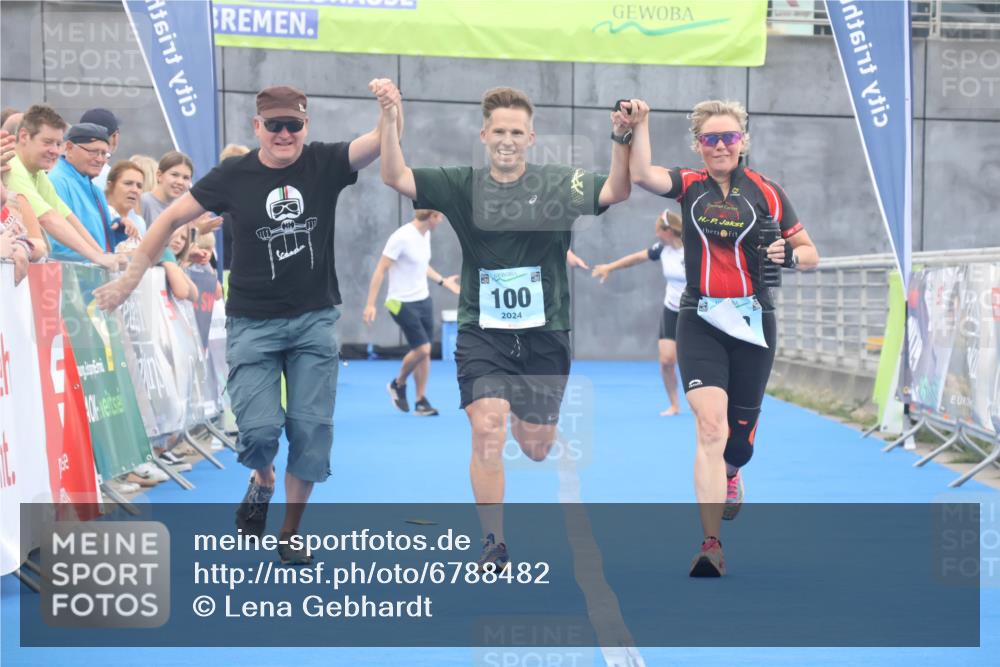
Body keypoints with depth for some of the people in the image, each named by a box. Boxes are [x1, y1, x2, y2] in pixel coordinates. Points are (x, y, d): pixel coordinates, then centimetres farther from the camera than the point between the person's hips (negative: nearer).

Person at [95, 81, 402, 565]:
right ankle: (262, 481, 23)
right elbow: (171, 219, 4)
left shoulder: (325, 163, -3)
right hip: (253, 322, -1)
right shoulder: (233, 176, -4)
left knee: (312, 427, -1)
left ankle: (290, 531, 19)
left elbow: (384, 141, -16)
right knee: (259, 427, -14)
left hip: (315, 319, 1)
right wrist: (130, 278, 2)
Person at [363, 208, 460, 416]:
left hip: (424, 300, 8)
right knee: (421, 348, -11)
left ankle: (421, 402, 13)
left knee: (424, 352, 5)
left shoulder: (426, 234, 6)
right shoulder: (402, 237, -19)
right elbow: (380, 270, -16)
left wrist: (443, 281, 22)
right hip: (403, 303, -8)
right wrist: (370, 304, -18)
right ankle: (398, 384, 15)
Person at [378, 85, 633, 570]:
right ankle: (493, 546, -2)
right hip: (482, 333, 0)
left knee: (536, 447, 8)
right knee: (486, 430, -14)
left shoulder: (558, 184, -3)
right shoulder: (463, 186, 0)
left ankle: (524, 420, 48)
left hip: (544, 333, 0)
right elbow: (396, 178, -8)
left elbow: (616, 191, -17)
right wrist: (390, 122, -23)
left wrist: (620, 139, -34)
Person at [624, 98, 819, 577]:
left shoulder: (765, 192, 1)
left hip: (753, 322, 1)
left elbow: (810, 253, 6)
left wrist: (788, 256, -14)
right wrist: (639, 124, -25)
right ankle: (711, 546, -19)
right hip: (701, 322, -1)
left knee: (739, 438, 11)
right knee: (711, 426, -19)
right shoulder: (689, 186, 1)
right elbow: (642, 175, -19)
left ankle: (729, 471, 51)